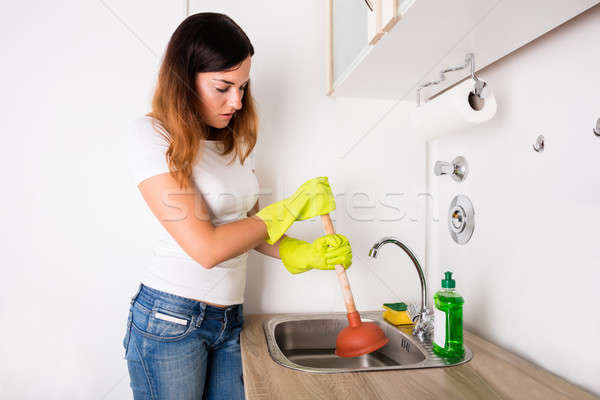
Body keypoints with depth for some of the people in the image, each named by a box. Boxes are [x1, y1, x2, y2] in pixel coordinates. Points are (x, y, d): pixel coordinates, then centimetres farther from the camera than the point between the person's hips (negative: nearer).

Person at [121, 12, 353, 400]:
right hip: (170, 319, -5)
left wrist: (306, 254, -4)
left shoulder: (238, 140, 8)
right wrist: (291, 208, -13)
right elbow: (207, 248, -22)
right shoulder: (152, 135, -14)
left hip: (230, 320, 6)